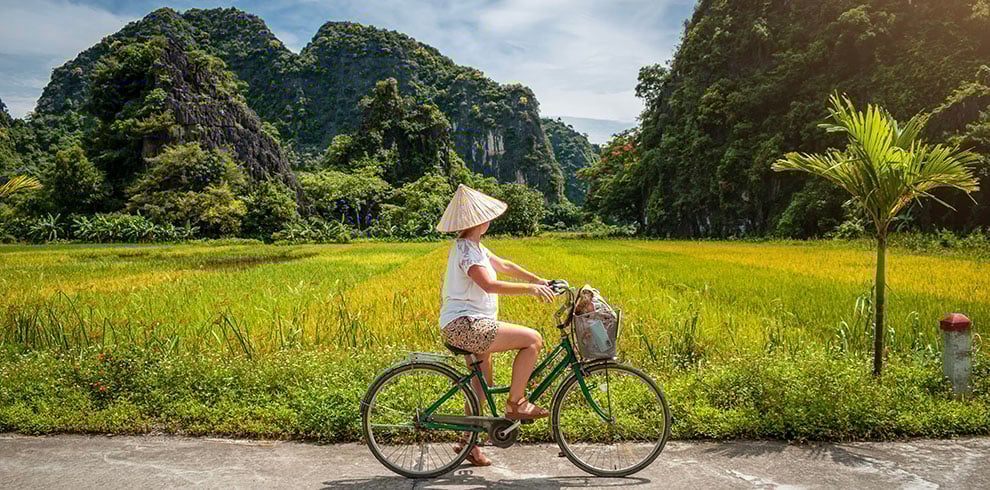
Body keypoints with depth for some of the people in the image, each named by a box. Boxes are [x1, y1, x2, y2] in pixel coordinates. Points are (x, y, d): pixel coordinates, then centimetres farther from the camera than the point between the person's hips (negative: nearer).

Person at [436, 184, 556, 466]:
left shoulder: (472, 246, 15)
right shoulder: (466, 250, -18)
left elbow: (505, 266, 21)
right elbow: (490, 285, -30)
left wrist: (541, 281, 15)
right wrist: (531, 289, -27)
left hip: (470, 325, 11)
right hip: (464, 325, -11)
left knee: (482, 385, 19)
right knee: (533, 339, -14)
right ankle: (515, 404, -3)